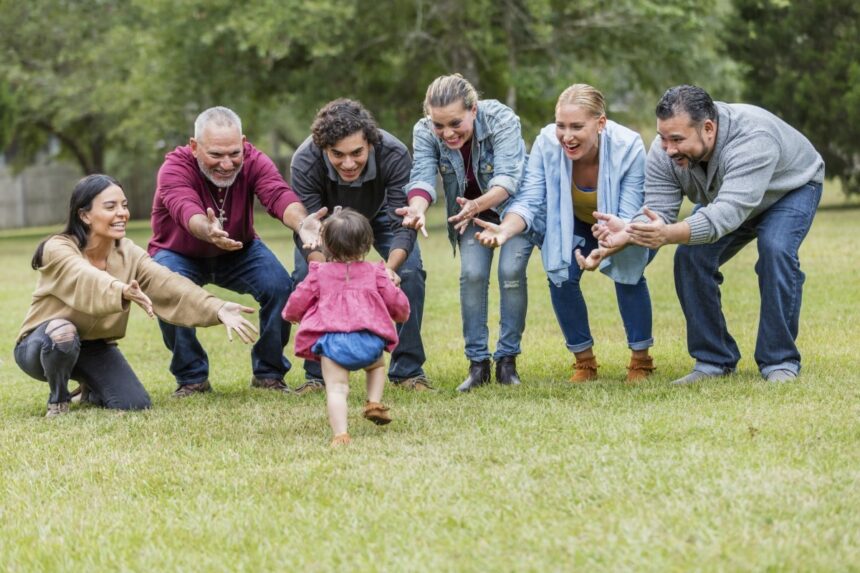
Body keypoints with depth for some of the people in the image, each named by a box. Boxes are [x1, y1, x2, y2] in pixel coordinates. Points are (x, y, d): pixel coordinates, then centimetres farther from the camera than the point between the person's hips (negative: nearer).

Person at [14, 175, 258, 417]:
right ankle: (58, 399, -8)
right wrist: (123, 292, -68)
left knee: (135, 405, -16)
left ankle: (91, 389, 19)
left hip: (94, 347, 5)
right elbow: (87, 280, -46)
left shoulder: (128, 253, -11)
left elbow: (169, 285, -25)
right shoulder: (58, 250, -25)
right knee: (63, 332, -39)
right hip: (43, 346, -4)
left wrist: (217, 309, -43)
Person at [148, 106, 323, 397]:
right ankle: (192, 378, -9)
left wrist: (301, 222, -67)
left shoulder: (253, 161, -23)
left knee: (280, 286, -22)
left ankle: (268, 373, -1)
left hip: (239, 251, 2)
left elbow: (278, 193, -43)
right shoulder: (174, 168, -31)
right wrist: (208, 231, -76)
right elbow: (186, 210, -51)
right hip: (179, 255, -2)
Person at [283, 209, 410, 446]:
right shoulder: (374, 273, 14)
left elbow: (297, 303, 14)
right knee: (377, 364, 33)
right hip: (368, 340, 2)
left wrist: (291, 315, 38)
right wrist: (401, 314, 41)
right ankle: (374, 402, 15)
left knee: (336, 388, -6)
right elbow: (397, 303, 16)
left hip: (331, 341, -1)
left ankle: (340, 434, -23)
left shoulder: (319, 273, 13)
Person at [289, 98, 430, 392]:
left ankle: (408, 370, -3)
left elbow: (402, 226, -37)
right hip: (325, 214, 0)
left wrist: (390, 267, -56)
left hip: (380, 212, 0)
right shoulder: (304, 163, -39)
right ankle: (317, 373, -3)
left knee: (409, 272, -18)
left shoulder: (394, 155, -39)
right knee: (306, 277, -18)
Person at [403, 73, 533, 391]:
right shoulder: (424, 132, -22)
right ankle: (477, 362, -4)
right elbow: (422, 176, -32)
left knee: (511, 270, -19)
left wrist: (478, 205, -59)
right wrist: (418, 208, -55)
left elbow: (507, 178, -40)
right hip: (471, 210, 3)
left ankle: (507, 359, -7)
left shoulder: (502, 120, -33)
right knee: (472, 274, -14)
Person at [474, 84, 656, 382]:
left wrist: (605, 250, -54)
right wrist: (505, 230, -52)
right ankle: (584, 361, 3)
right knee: (561, 276, -18)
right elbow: (529, 201, -30)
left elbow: (628, 220, -34)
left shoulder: (629, 147, -36)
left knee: (627, 274, -24)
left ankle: (641, 361, -4)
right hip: (574, 225, 2)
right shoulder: (546, 143, -31)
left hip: (624, 230, -2)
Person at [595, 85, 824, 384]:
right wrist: (629, 232, -48)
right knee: (691, 257, -12)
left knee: (776, 249, -28)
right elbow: (657, 211, -26)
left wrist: (669, 234, -65)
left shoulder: (751, 140, -43)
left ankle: (780, 362, -18)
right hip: (724, 195, 5)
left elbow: (727, 213, -52)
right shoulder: (664, 152, -25)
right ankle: (714, 361, -2)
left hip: (790, 188, -5)